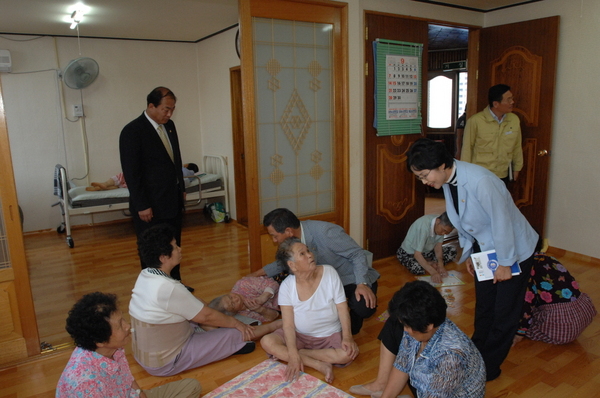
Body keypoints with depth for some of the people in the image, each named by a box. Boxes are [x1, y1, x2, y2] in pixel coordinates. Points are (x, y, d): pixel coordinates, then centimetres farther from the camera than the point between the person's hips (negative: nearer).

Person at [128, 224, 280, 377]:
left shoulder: (145, 275, -4)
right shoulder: (169, 288, -31)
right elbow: (207, 315, -18)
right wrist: (236, 323, -1)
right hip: (165, 363, -8)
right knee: (234, 334, -1)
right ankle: (274, 326, 20)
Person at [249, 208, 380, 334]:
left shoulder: (325, 232, -31)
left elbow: (358, 254, -25)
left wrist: (362, 284, -37)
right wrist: (257, 274, 14)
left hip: (356, 279, -6)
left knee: (363, 308, -34)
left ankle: (354, 316, 4)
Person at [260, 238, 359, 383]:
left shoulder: (329, 273, -14)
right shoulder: (287, 286, -14)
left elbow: (342, 308, -12)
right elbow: (288, 324, -16)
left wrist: (347, 337, -25)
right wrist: (293, 355, -29)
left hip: (330, 336, 0)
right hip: (299, 336, 1)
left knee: (349, 353, -30)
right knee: (267, 342, -23)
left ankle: (301, 352, -13)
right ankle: (320, 365, -23)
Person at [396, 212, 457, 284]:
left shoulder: (442, 225, -14)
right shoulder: (424, 226, -36)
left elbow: (438, 245, -9)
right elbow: (417, 254, -38)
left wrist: (440, 265, -24)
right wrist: (433, 272, -44)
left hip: (426, 251, 7)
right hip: (408, 253, -7)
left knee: (452, 250, -4)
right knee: (417, 268, -37)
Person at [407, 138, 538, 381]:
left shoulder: (480, 181, -34)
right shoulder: (448, 181, -8)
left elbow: (502, 222, -26)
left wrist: (505, 263, -17)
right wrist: (468, 254, 11)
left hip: (514, 249, -7)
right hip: (484, 249, 7)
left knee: (505, 312, 5)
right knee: (483, 307, 17)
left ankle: (488, 367, 20)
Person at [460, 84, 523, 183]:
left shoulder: (514, 120, -3)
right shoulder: (475, 121, -16)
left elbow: (517, 147, 9)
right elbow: (467, 148, -7)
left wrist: (517, 168, 17)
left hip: (503, 176, 4)